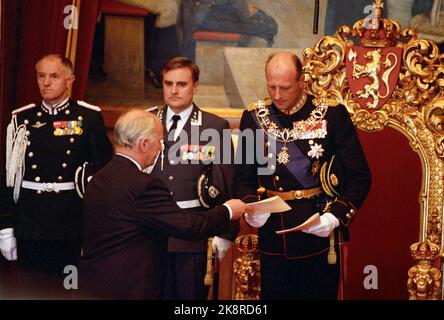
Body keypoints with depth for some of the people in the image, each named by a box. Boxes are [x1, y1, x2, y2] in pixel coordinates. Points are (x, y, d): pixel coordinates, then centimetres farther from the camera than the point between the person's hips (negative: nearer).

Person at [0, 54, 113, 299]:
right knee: (31, 292, 8)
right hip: (29, 225, 2)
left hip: (72, 225, -2)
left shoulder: (89, 116, 1)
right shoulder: (22, 118, 7)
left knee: (70, 292, 4)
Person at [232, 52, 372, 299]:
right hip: (273, 239, 2)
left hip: (319, 234, -2)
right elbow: (244, 178, 10)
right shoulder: (254, 118, 4)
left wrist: (336, 216, -16)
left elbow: (359, 177, -3)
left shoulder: (332, 115, -4)